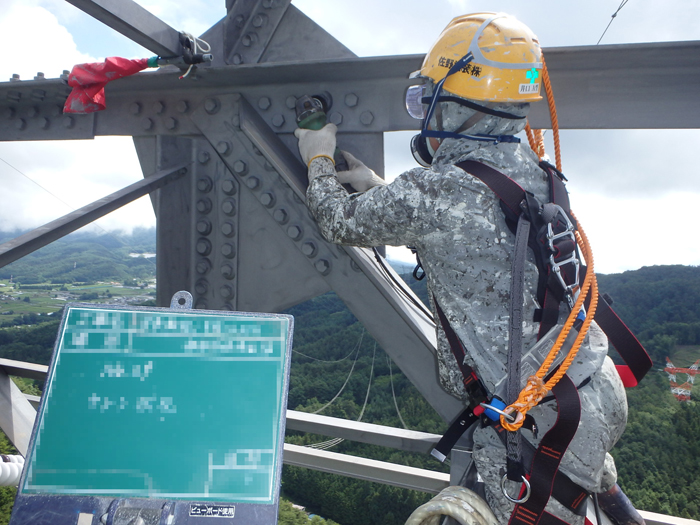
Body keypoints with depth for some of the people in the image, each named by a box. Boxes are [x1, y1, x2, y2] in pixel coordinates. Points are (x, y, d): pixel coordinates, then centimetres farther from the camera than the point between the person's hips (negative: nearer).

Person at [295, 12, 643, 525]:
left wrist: (318, 161, 17)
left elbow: (345, 223, -3)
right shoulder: (529, 169, 3)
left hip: (544, 416, -8)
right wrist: (376, 186, 25)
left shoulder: (440, 189, -21)